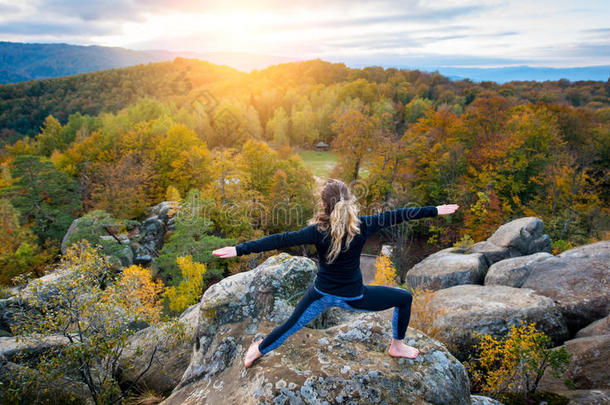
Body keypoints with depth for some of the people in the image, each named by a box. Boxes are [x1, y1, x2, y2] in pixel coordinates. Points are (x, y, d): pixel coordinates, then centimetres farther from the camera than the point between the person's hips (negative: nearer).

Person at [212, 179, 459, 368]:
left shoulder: (318, 231, -19)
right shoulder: (362, 226, -18)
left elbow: (280, 241, -21)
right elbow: (395, 216, -8)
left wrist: (239, 250, -19)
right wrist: (436, 210, 2)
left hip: (322, 294, 1)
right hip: (353, 297, -1)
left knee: (291, 325, 22)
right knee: (404, 298, 19)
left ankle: (257, 351, 40)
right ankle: (397, 346, 35)